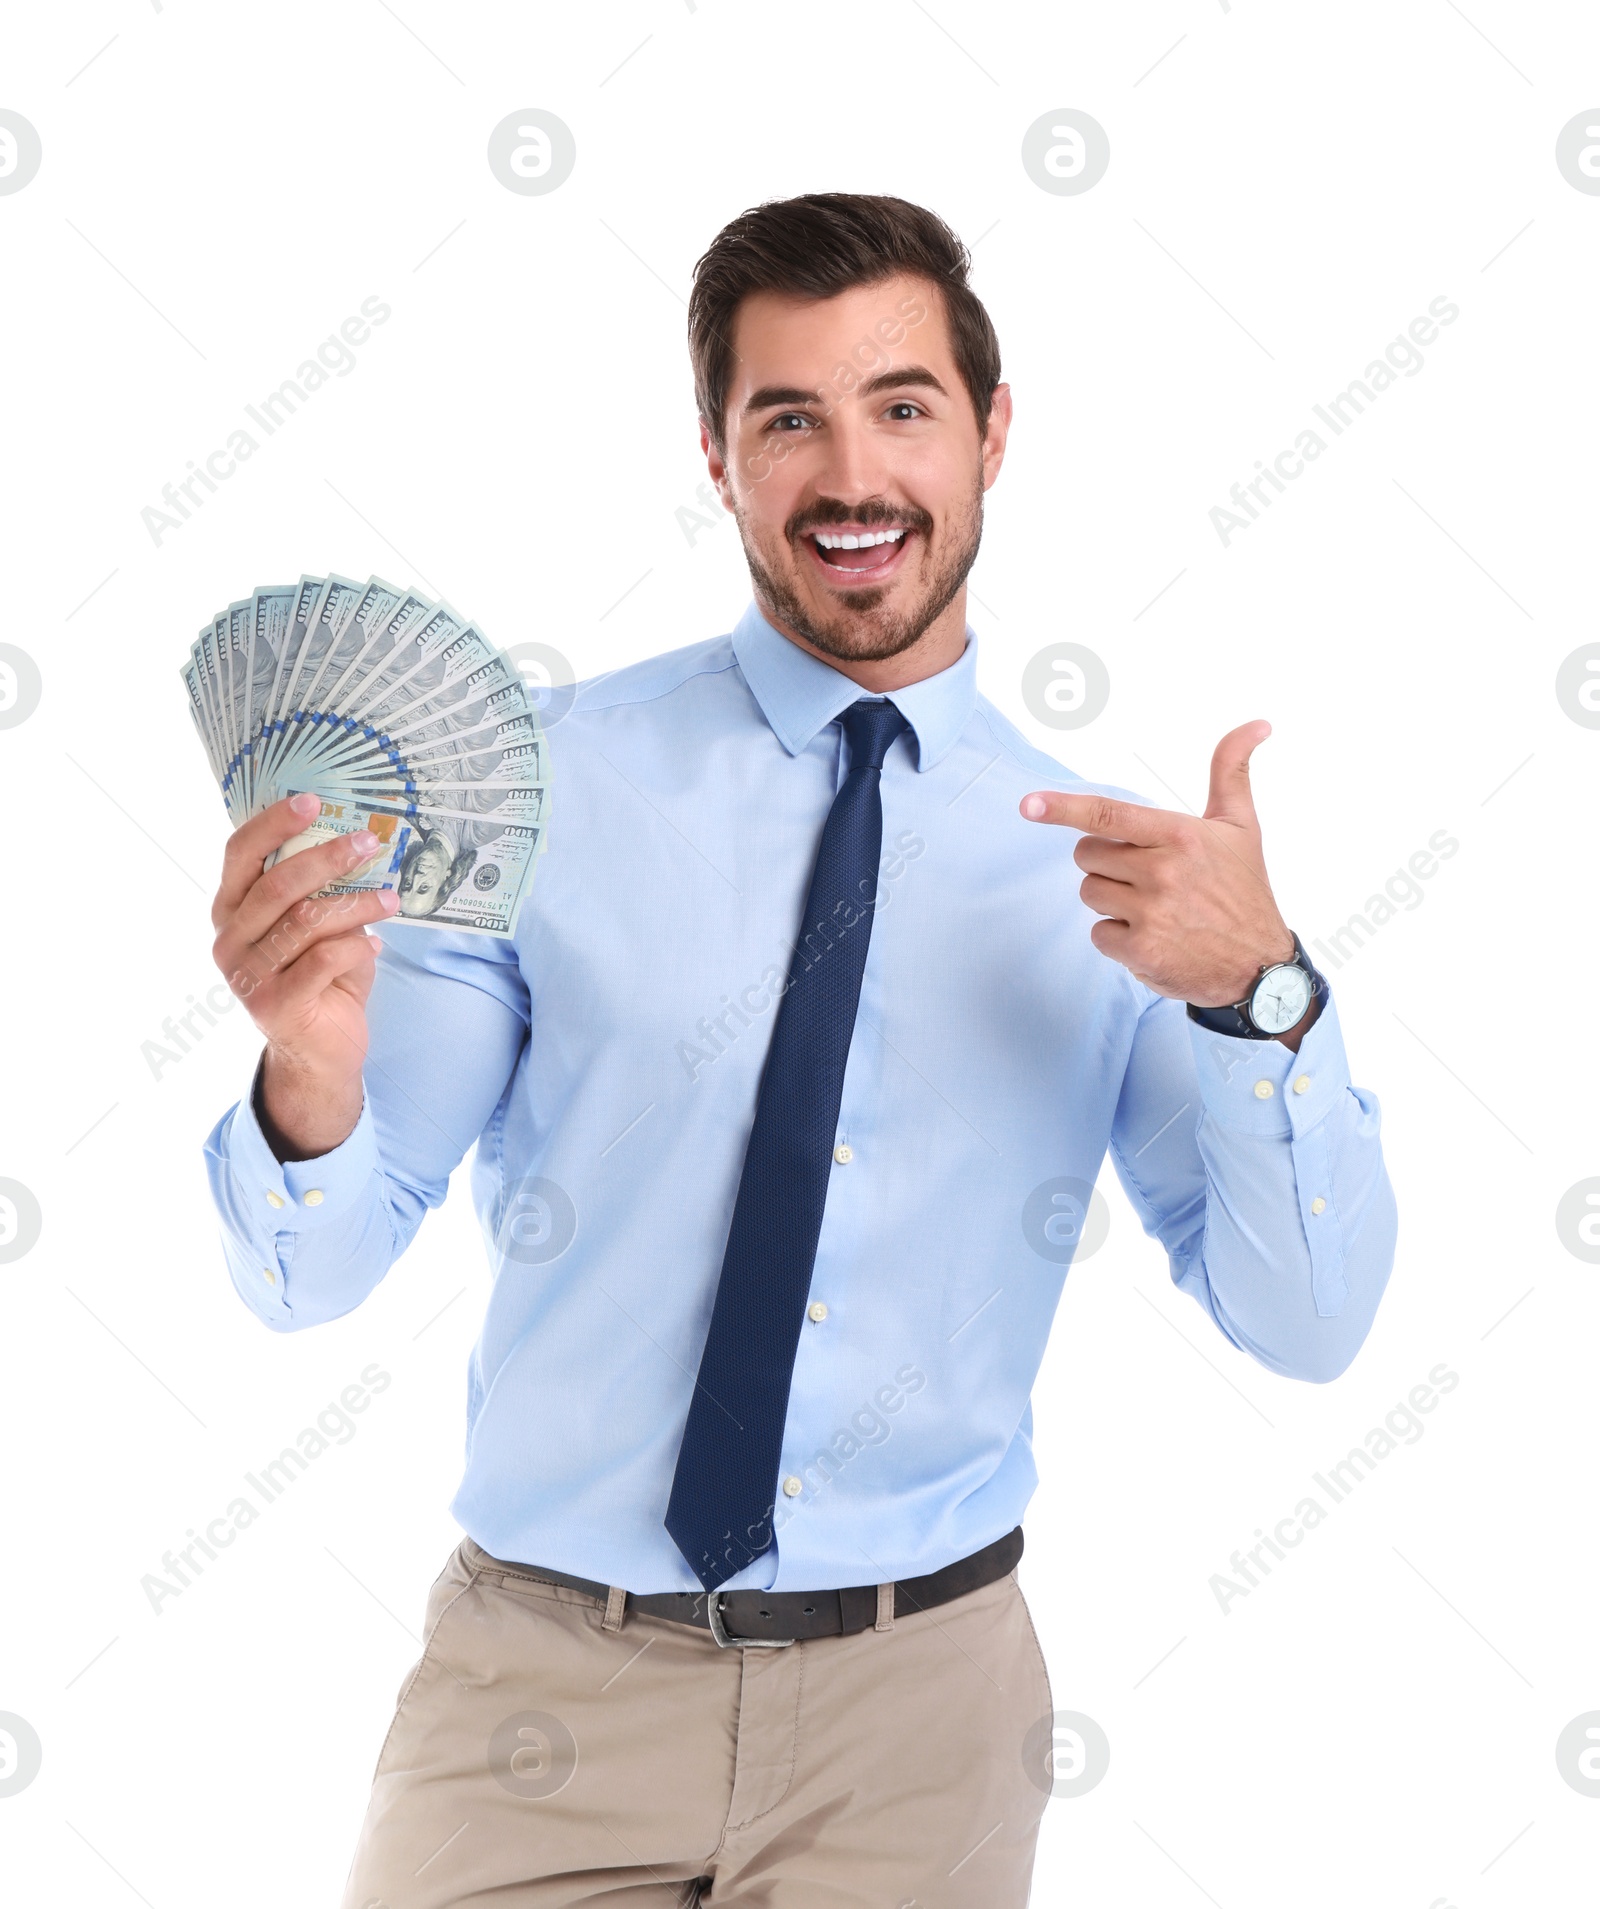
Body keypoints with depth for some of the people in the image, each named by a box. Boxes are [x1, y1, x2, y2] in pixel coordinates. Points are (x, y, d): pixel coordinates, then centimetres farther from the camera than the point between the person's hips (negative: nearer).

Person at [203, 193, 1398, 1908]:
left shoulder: (1117, 869, -2)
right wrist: (310, 1084, -31)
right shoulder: (547, 784, -8)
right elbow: (311, 1278, -9)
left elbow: (1305, 1327, -7)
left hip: (919, 1702, 2)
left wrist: (1257, 991, -22)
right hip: (545, 1688, -1)